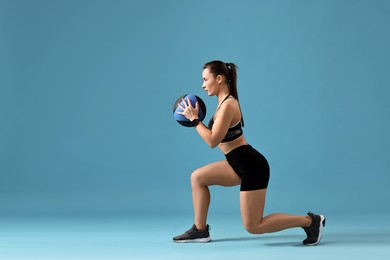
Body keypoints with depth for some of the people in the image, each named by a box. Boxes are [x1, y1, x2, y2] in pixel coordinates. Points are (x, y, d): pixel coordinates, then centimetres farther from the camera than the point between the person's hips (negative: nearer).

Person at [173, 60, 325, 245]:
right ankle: (200, 230, 17)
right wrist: (196, 119, 13)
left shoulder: (228, 105, -19)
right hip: (241, 163, 10)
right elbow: (215, 135, 18)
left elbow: (212, 141, -21)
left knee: (253, 226, -4)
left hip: (251, 166, -10)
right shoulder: (224, 102, 11)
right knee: (197, 177, 11)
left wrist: (194, 119, -12)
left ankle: (310, 221, 1)